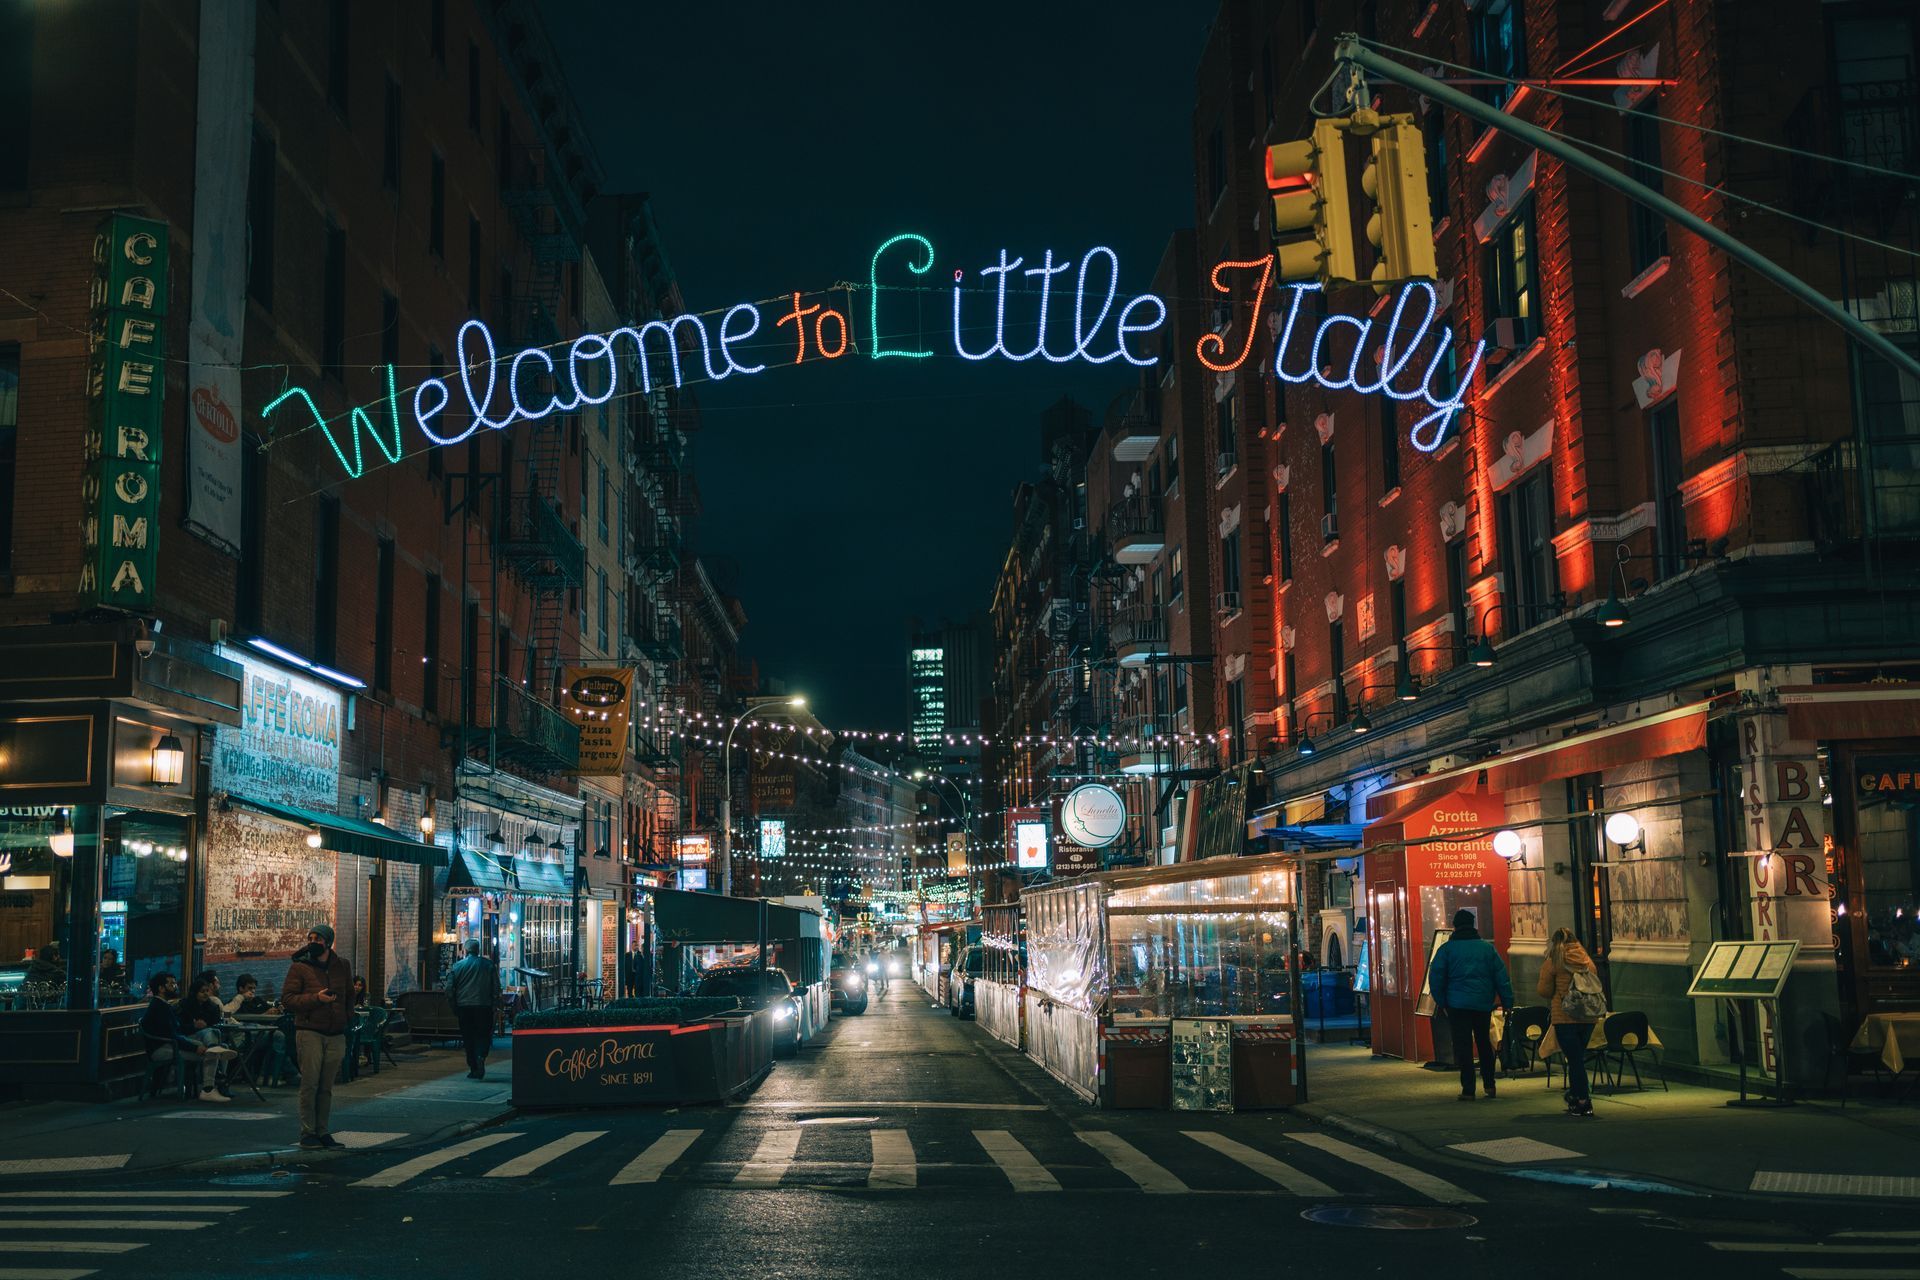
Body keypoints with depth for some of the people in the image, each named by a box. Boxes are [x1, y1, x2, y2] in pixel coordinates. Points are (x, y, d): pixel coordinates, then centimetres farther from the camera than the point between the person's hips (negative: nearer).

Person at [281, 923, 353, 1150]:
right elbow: (287, 998, -7)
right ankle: (307, 1132, 1)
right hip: (309, 1032, -4)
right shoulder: (299, 967, -3)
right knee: (310, 1084, -6)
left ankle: (322, 1131, 16)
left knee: (326, 1087, 9)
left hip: (336, 1035, 4)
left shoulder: (342, 966, 10)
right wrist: (316, 998, -17)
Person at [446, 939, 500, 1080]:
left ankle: (473, 1069, 7)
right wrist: (494, 1003, 11)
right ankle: (481, 1056, -21)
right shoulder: (488, 965, 1)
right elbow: (496, 987, 1)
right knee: (483, 1035, 8)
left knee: (469, 1038, 8)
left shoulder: (458, 966, 0)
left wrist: (454, 1007, 9)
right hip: (484, 1006, 0)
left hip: (464, 1006, 0)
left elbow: (449, 989, -1)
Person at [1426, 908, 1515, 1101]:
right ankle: (1489, 1084, 20)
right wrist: (1507, 1002, 6)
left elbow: (1435, 976, -5)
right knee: (1484, 1043, 19)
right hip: (1483, 1004, 3)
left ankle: (1468, 1090, -2)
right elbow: (1502, 976, 3)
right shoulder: (1487, 947, 4)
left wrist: (1441, 1001, 4)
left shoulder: (1447, 948, -3)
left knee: (1463, 1046, 1)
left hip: (1458, 1004, -3)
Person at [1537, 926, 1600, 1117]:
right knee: (1578, 1057, 19)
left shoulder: (1554, 961, -6)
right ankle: (1574, 1094, 30)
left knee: (1575, 1059, -1)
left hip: (1564, 1017, -5)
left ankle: (1583, 1102, -2)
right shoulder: (1587, 960, 8)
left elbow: (1545, 990, -4)